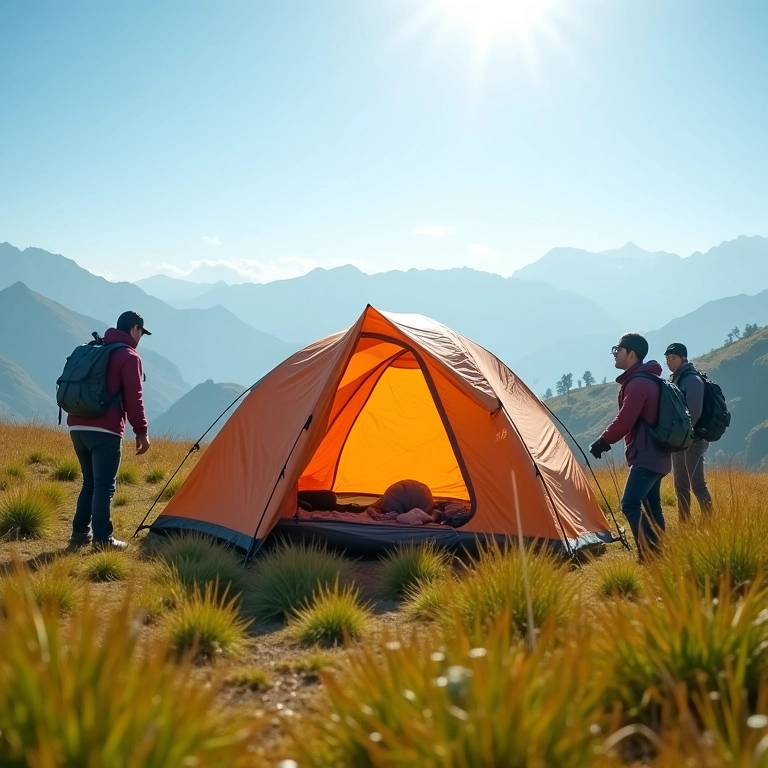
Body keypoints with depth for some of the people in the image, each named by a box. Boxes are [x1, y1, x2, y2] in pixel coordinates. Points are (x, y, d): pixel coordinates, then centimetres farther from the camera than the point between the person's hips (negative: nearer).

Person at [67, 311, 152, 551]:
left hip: (77, 426, 8)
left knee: (90, 481, 17)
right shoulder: (129, 357, -4)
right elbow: (133, 399, -10)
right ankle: (102, 539, -3)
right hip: (104, 430, -8)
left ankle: (80, 534, 18)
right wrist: (142, 432, -4)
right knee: (105, 485, -3)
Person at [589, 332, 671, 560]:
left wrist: (602, 442, -10)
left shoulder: (637, 383, -18)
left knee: (630, 505, -14)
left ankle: (649, 555, -17)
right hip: (656, 455, 11)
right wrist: (607, 441, 15)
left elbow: (625, 420, -21)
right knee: (651, 506, 14)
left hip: (646, 456, -11)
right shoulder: (646, 379, 15)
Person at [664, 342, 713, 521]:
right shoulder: (673, 380, 16)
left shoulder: (692, 379, -12)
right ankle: (684, 523, 17)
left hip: (692, 440, -9)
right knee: (680, 486, 12)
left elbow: (694, 412, -20)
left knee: (697, 485, -10)